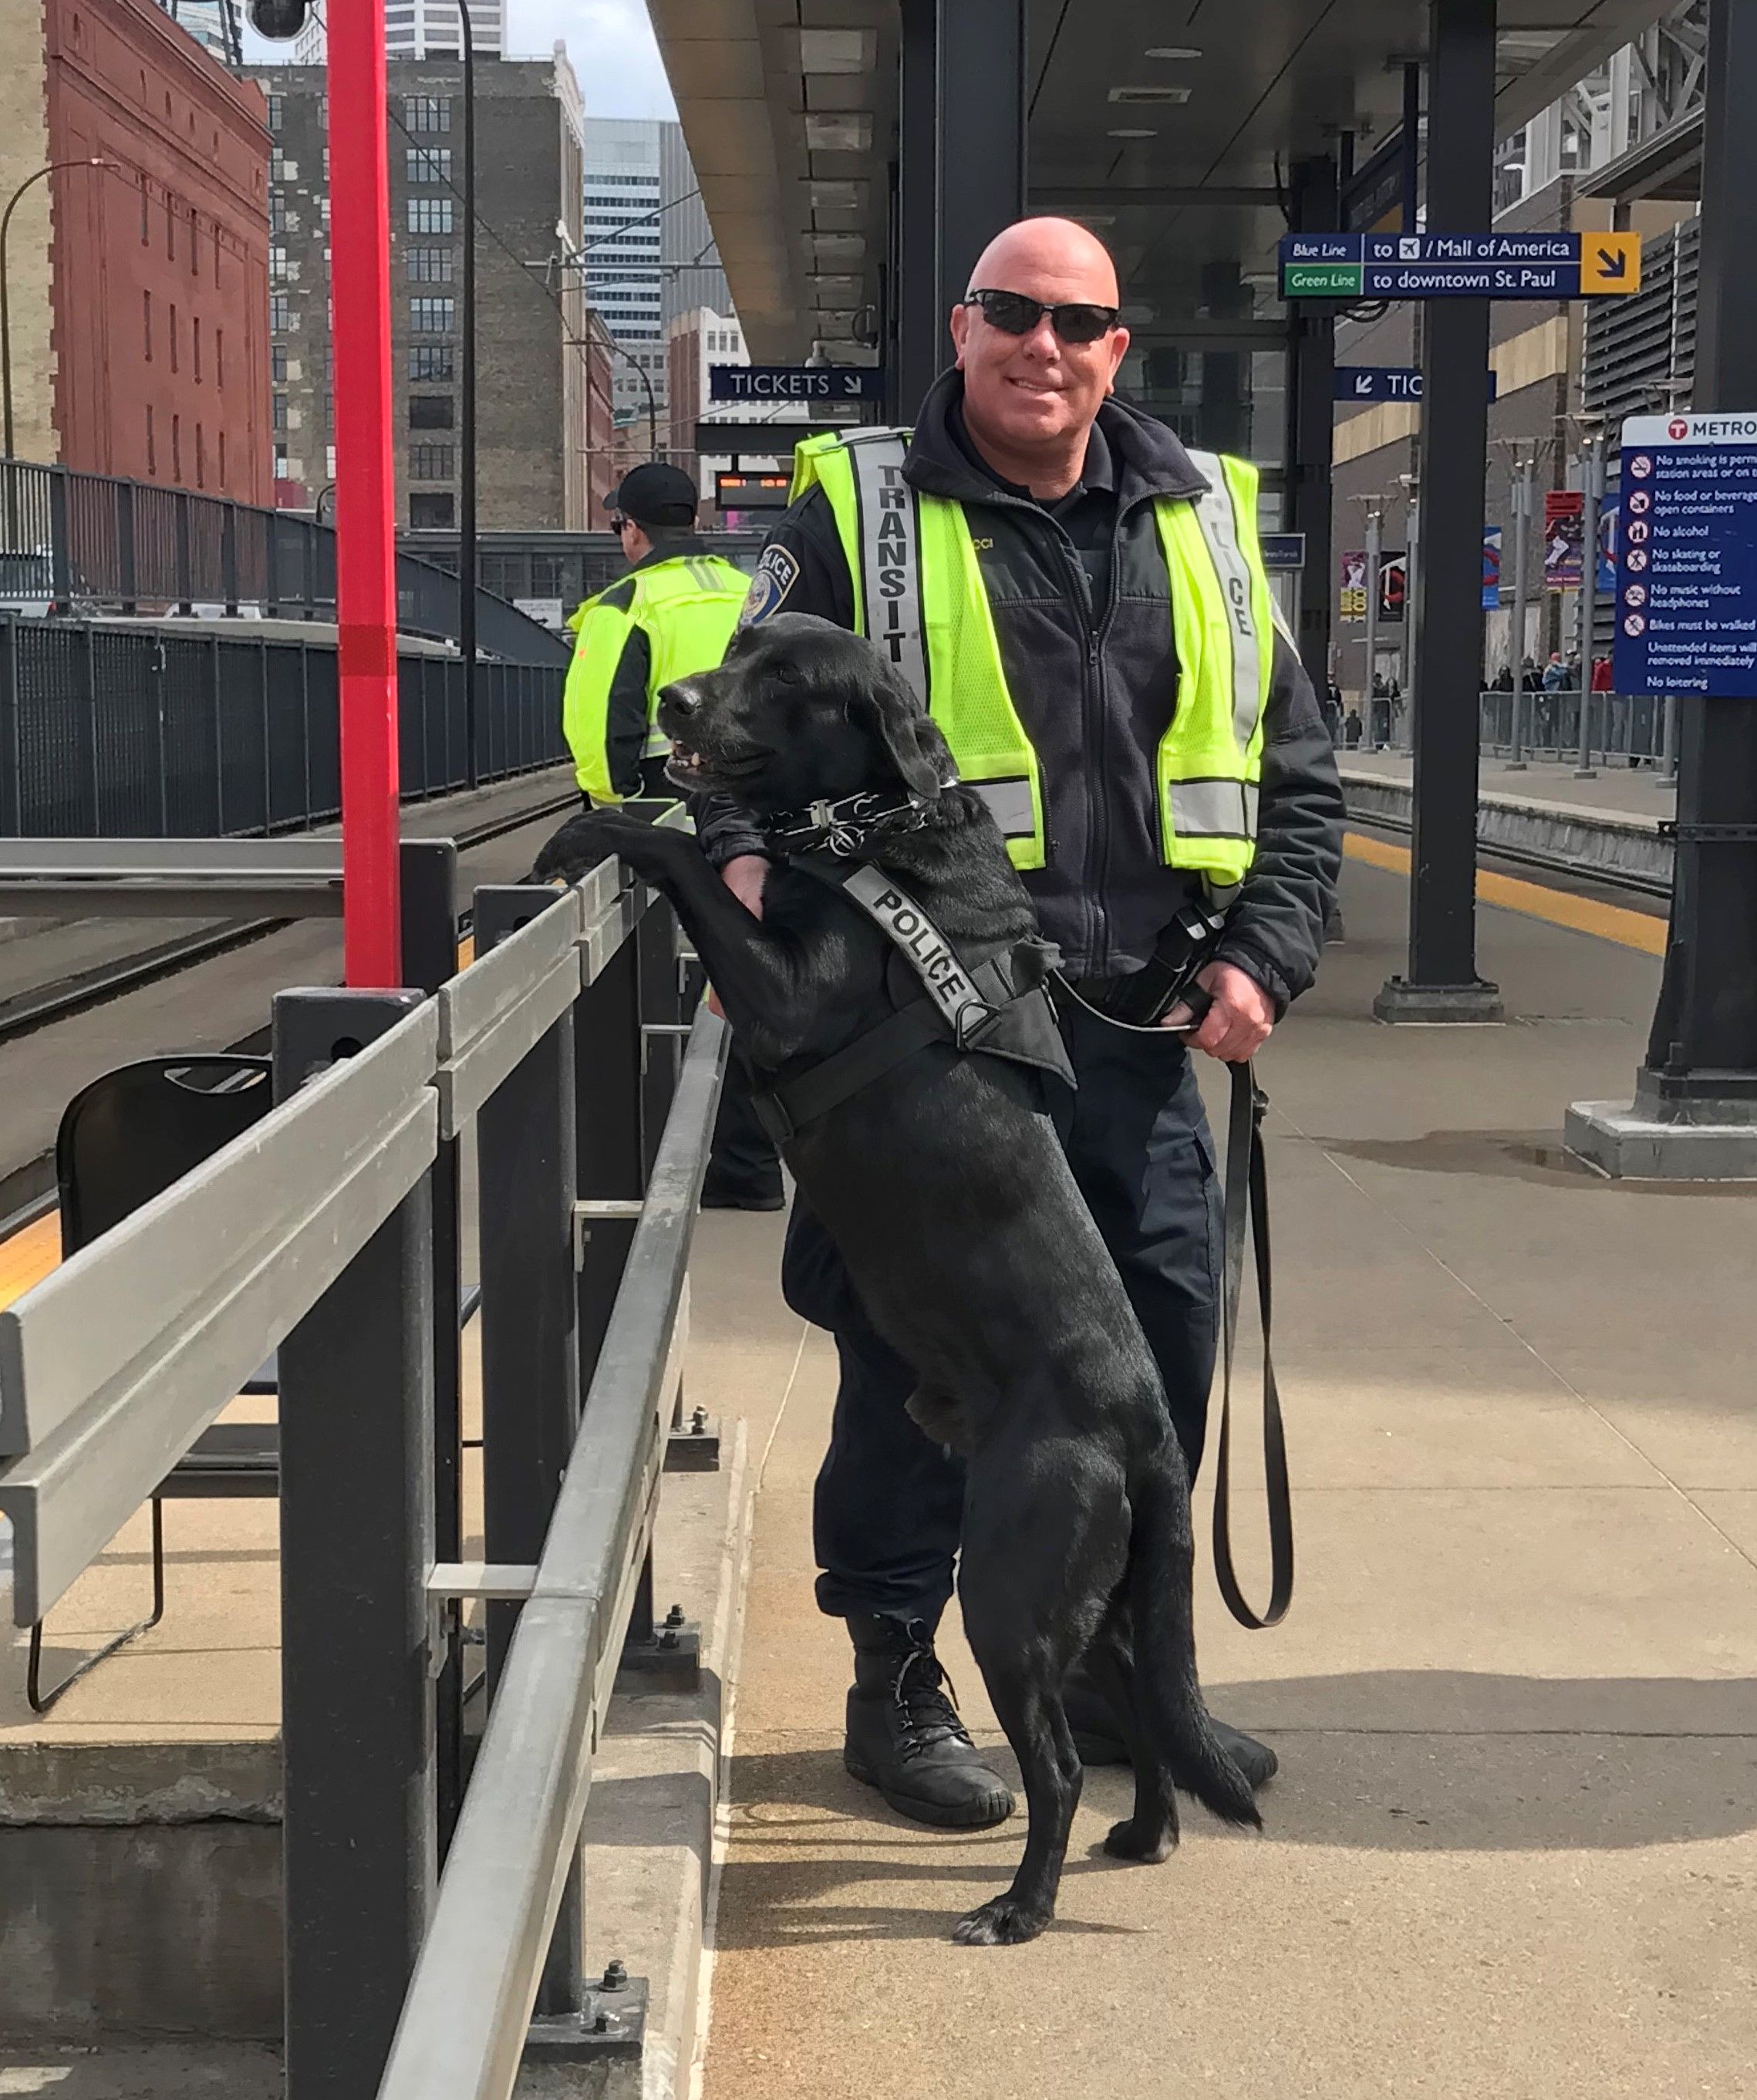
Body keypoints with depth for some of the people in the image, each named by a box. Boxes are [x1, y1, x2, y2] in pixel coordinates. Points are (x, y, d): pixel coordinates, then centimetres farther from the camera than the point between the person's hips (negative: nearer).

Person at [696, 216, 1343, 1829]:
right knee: (915, 1361, 2)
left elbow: (1295, 772, 16)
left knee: (1161, 1357, 10)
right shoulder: (859, 511, 2)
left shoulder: (1203, 522, 13)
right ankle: (896, 1680, 20)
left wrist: (1264, 957, 3)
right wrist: (751, 864, -18)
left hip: (1138, 1035, 4)